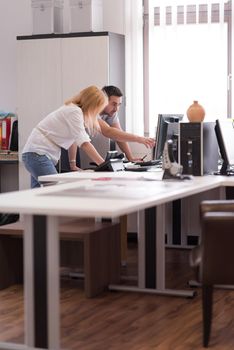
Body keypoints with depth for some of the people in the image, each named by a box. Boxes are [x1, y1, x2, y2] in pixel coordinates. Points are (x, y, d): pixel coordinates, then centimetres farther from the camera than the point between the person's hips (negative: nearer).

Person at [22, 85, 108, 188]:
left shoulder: (71, 109, 16)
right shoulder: (75, 111, -14)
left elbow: (74, 140, 14)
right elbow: (84, 143, -22)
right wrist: (104, 165, -23)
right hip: (38, 154, -10)